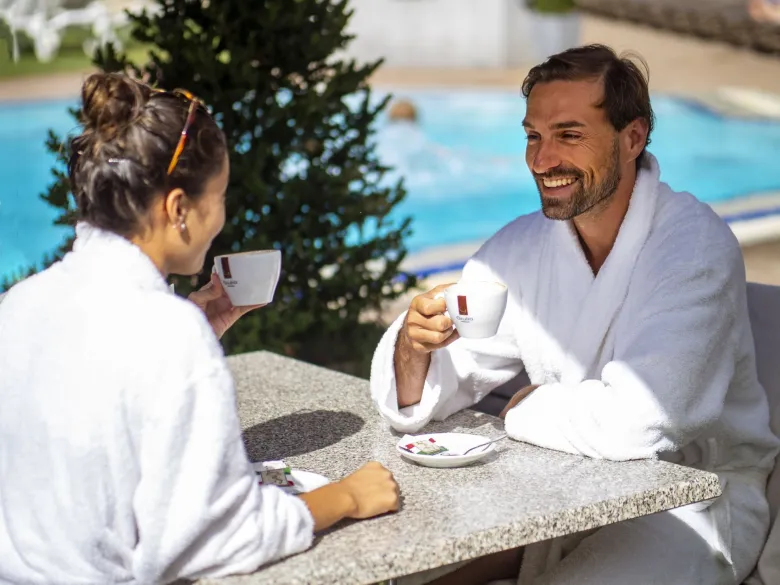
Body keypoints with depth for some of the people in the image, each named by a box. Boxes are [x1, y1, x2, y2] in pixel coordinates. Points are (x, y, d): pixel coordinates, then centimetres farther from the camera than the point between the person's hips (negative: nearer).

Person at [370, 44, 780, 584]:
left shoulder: (696, 246, -20)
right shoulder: (519, 248, -1)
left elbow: (631, 426, -31)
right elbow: (416, 406, -2)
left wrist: (525, 409, -13)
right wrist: (413, 344, -24)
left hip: (695, 498, -5)